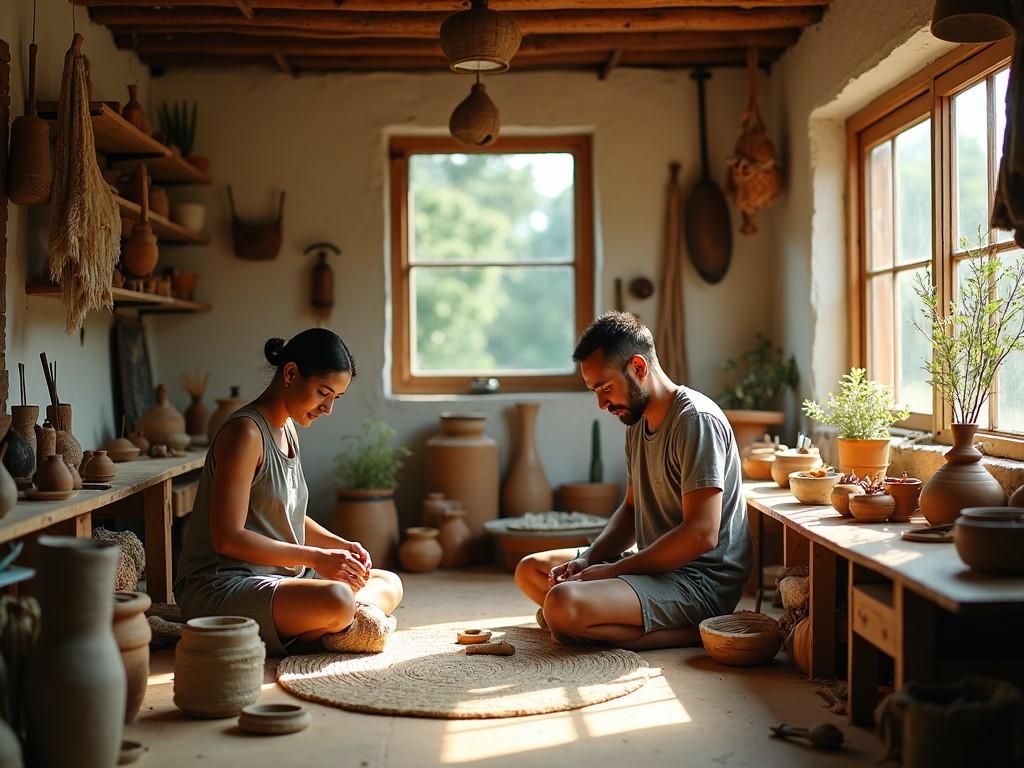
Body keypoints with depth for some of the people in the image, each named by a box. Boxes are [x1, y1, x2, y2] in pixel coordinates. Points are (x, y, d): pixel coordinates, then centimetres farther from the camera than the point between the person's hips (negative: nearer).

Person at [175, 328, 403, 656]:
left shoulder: (287, 428, 14)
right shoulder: (245, 432, -16)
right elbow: (227, 538, -21)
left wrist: (342, 545, 3)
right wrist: (316, 557, -19)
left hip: (277, 576, 11)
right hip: (220, 587, -10)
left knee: (389, 584, 15)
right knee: (336, 598, -36)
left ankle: (312, 630, -5)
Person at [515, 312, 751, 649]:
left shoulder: (697, 420, -18)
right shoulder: (638, 423, 13)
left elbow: (701, 534, -25)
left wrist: (613, 570, -18)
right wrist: (588, 559, 2)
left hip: (699, 579, -11)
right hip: (656, 563, 11)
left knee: (562, 605, -30)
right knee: (530, 570, 14)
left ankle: (692, 632, -13)